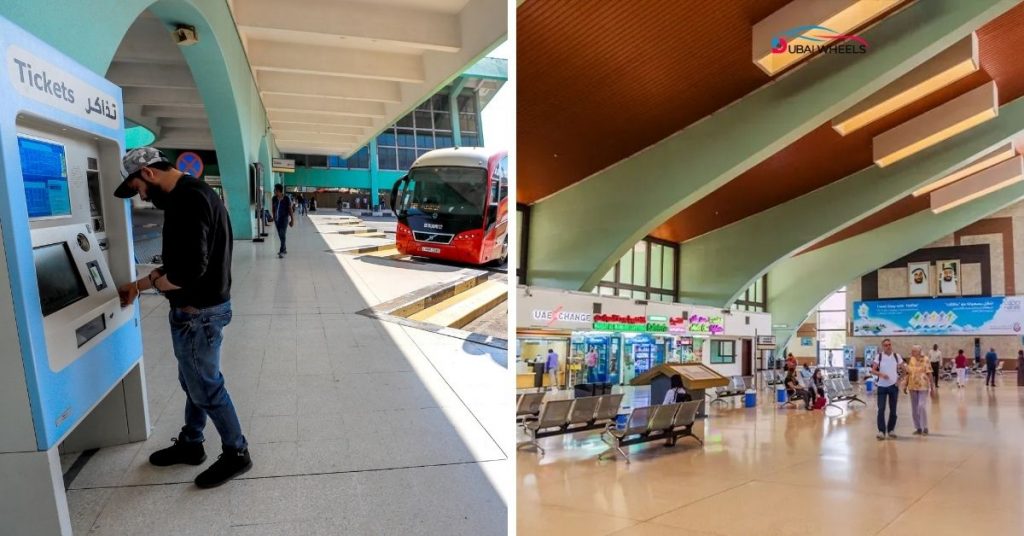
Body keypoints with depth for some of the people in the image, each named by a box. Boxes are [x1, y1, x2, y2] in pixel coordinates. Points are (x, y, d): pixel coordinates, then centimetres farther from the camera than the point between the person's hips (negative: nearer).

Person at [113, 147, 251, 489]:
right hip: (197, 308, 10)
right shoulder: (190, 195, 11)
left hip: (198, 313, -10)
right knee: (193, 381, 22)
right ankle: (190, 444, 39)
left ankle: (236, 453, 19)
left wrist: (154, 283, -10)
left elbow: (190, 269, -30)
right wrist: (138, 286, 18)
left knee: (206, 387, 4)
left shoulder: (188, 199, -23)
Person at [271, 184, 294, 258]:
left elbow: (290, 210, -6)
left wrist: (292, 220, -4)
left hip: (284, 219, -5)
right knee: (280, 235, 13)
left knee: (282, 235, -12)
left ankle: (282, 251, -13)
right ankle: (284, 249, 27)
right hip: (277, 219, 5)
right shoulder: (274, 199, 0)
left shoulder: (286, 199, -11)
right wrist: (274, 218, 11)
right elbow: (273, 209, 10)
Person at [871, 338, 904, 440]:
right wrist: (881, 374, -23)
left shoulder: (897, 356, 3)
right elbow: (873, 370, -5)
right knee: (881, 409, -6)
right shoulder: (879, 356, -3)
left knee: (893, 410, 9)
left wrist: (899, 378, -2)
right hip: (882, 386, -2)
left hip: (893, 386, 2)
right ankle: (881, 431, -3)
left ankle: (891, 430, 22)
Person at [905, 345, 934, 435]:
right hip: (912, 387, 5)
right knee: (914, 409, 8)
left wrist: (932, 386, -8)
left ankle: (925, 428, 1)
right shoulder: (911, 360, 7)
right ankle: (918, 428, 17)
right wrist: (905, 385, 11)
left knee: (922, 406, -13)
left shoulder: (925, 360, -7)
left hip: (923, 387, -5)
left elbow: (929, 374, -7)